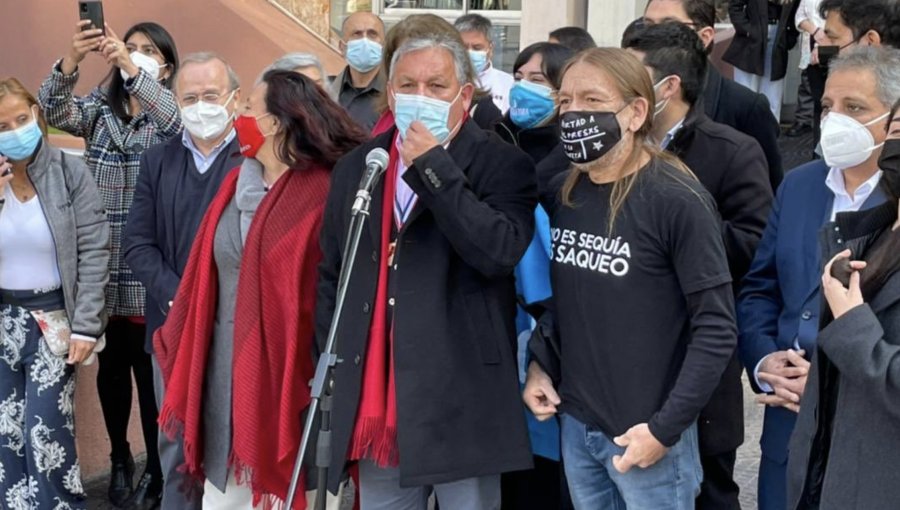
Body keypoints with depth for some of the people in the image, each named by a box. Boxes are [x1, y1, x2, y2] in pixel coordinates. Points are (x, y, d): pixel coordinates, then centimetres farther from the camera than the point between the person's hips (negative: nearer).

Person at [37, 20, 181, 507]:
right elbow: (52, 110, -9)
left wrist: (132, 68, -35)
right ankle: (119, 459, 29)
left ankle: (156, 464, 18)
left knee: (151, 369, 2)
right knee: (111, 369, 11)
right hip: (102, 270, 3)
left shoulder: (170, 112, 1)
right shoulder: (98, 109, 9)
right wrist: (72, 58, -28)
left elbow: (179, 122, -23)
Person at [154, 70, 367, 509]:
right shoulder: (234, 185, 10)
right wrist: (180, 350, 11)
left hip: (285, 371, -6)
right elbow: (206, 274, 12)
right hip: (225, 370, 6)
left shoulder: (323, 192, -10)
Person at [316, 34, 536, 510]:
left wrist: (434, 167, -18)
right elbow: (331, 274, 18)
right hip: (375, 401, 5)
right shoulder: (356, 166, 11)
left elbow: (500, 252, -21)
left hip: (461, 401, -5)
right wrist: (333, 363, 11)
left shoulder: (501, 163, -4)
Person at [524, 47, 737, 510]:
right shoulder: (559, 193, 2)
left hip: (646, 433, -5)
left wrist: (665, 428, -16)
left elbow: (716, 328, -15)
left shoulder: (677, 200, -15)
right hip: (574, 425, 5)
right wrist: (538, 364, 1)